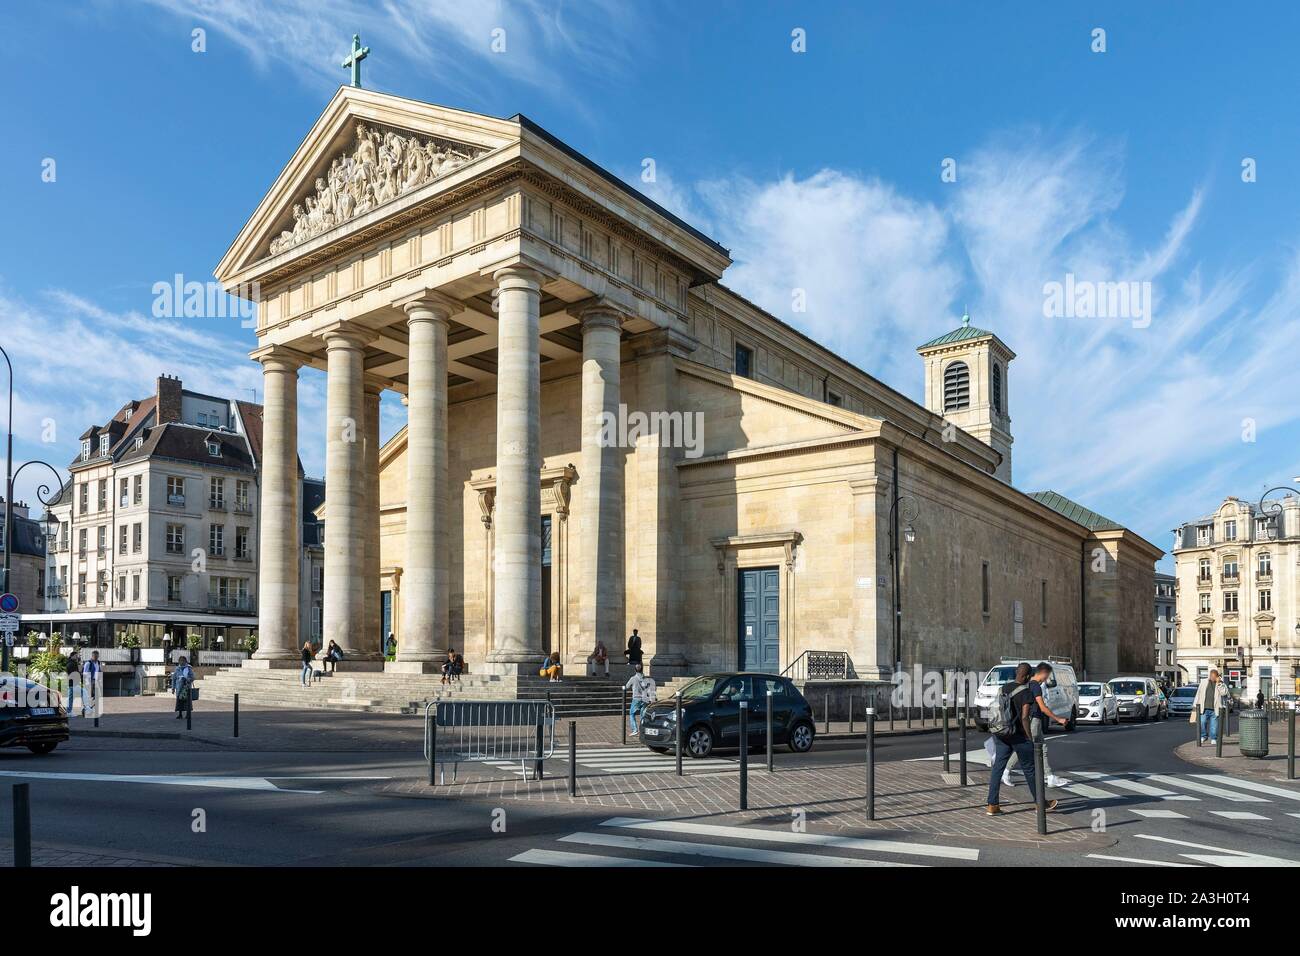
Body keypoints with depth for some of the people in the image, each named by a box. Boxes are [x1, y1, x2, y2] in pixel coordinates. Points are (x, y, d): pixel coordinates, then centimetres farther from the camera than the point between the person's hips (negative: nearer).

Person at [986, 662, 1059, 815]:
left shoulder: (1004, 687, 6)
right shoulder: (1027, 693, -14)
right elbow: (1024, 718, -18)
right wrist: (1030, 738, -11)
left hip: (1001, 733, 6)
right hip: (1018, 735, -6)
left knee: (997, 767, 6)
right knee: (1030, 768, 10)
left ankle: (992, 805, 5)